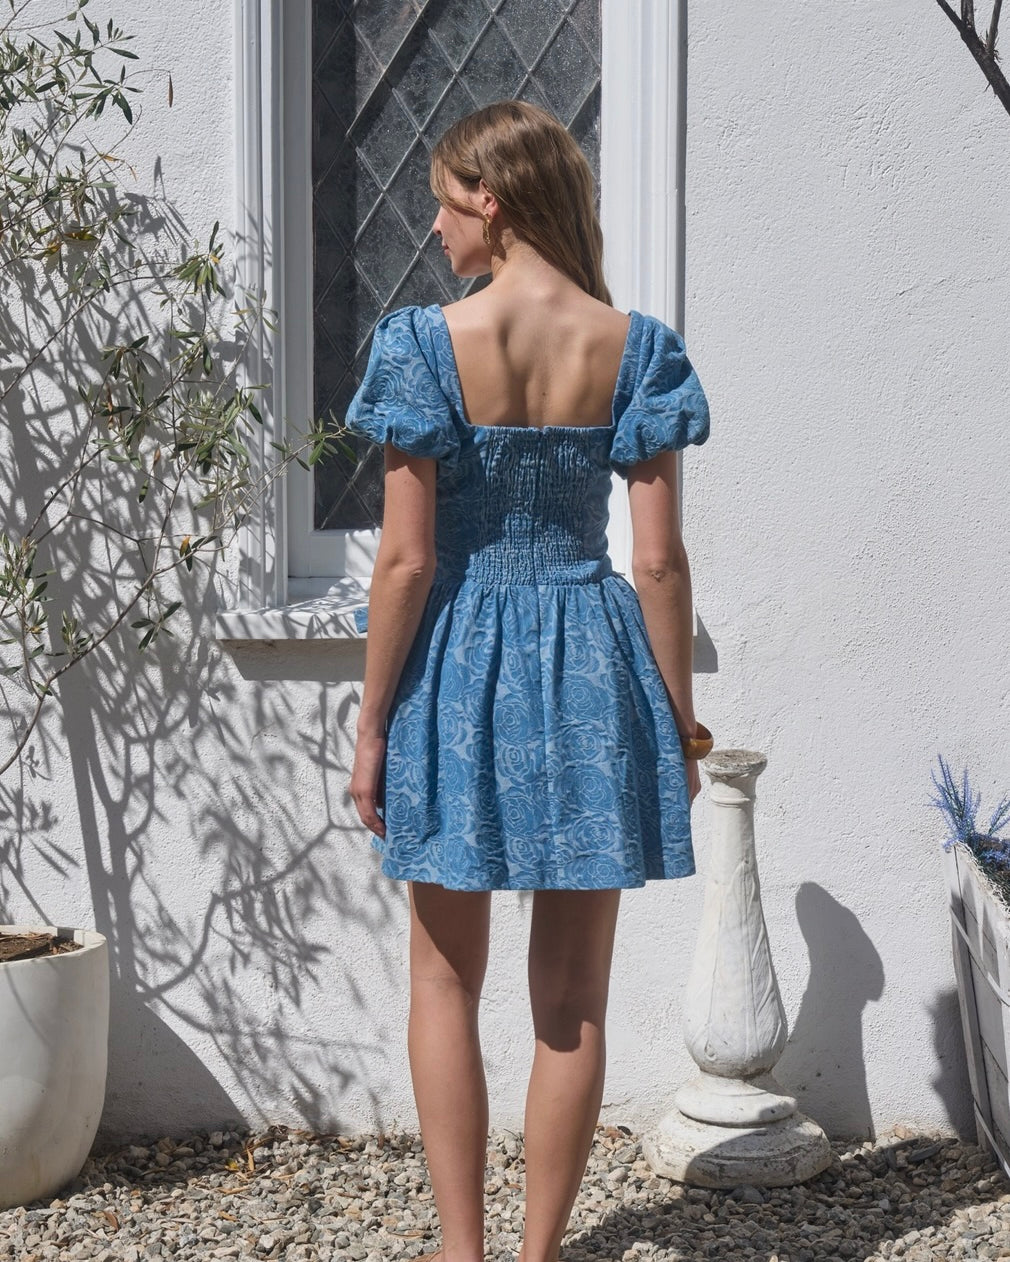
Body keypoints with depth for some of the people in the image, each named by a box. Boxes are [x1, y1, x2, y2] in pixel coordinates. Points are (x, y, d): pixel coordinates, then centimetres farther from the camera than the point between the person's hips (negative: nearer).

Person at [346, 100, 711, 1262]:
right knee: (571, 1001, 11)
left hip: (462, 666, -2)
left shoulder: (430, 343, -10)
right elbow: (659, 562, -5)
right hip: (592, 677, 2)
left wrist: (371, 728, -2)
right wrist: (679, 723, 5)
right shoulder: (633, 345, -3)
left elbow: (407, 559, -11)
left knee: (445, 986, 13)